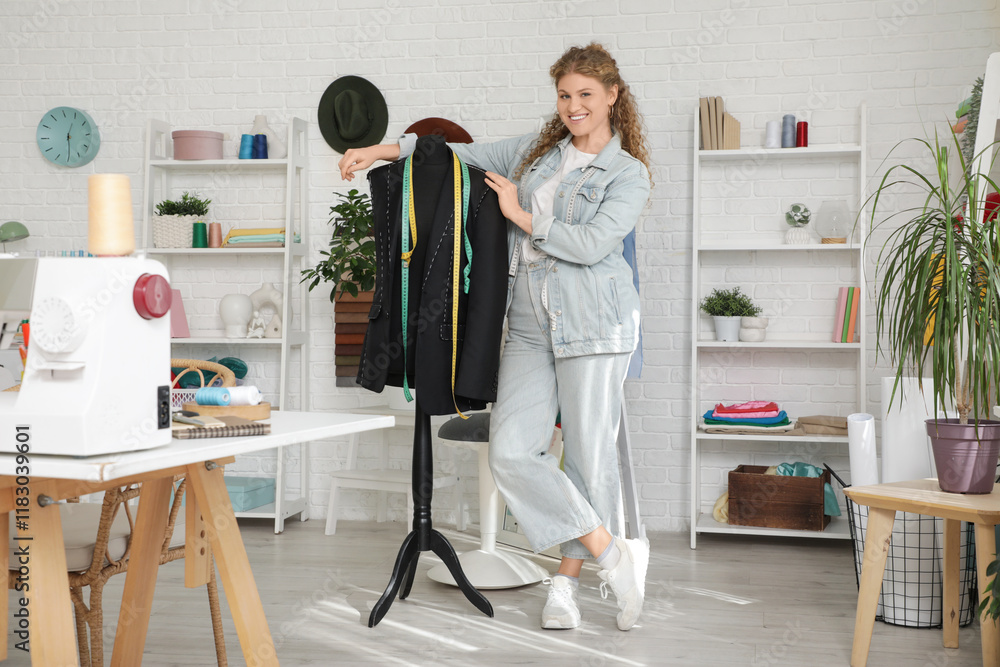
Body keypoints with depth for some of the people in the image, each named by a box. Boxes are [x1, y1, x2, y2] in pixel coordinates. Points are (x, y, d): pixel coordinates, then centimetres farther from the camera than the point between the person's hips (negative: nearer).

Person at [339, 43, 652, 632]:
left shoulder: (629, 173, 2)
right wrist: (385, 150, 14)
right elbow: (468, 155, 21)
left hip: (593, 321, -5)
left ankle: (568, 579, 14)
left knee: (589, 452, -2)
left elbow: (593, 244, -12)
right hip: (530, 323, 5)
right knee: (512, 451, -7)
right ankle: (612, 553, 1)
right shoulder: (538, 150, 18)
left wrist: (522, 216, -4)